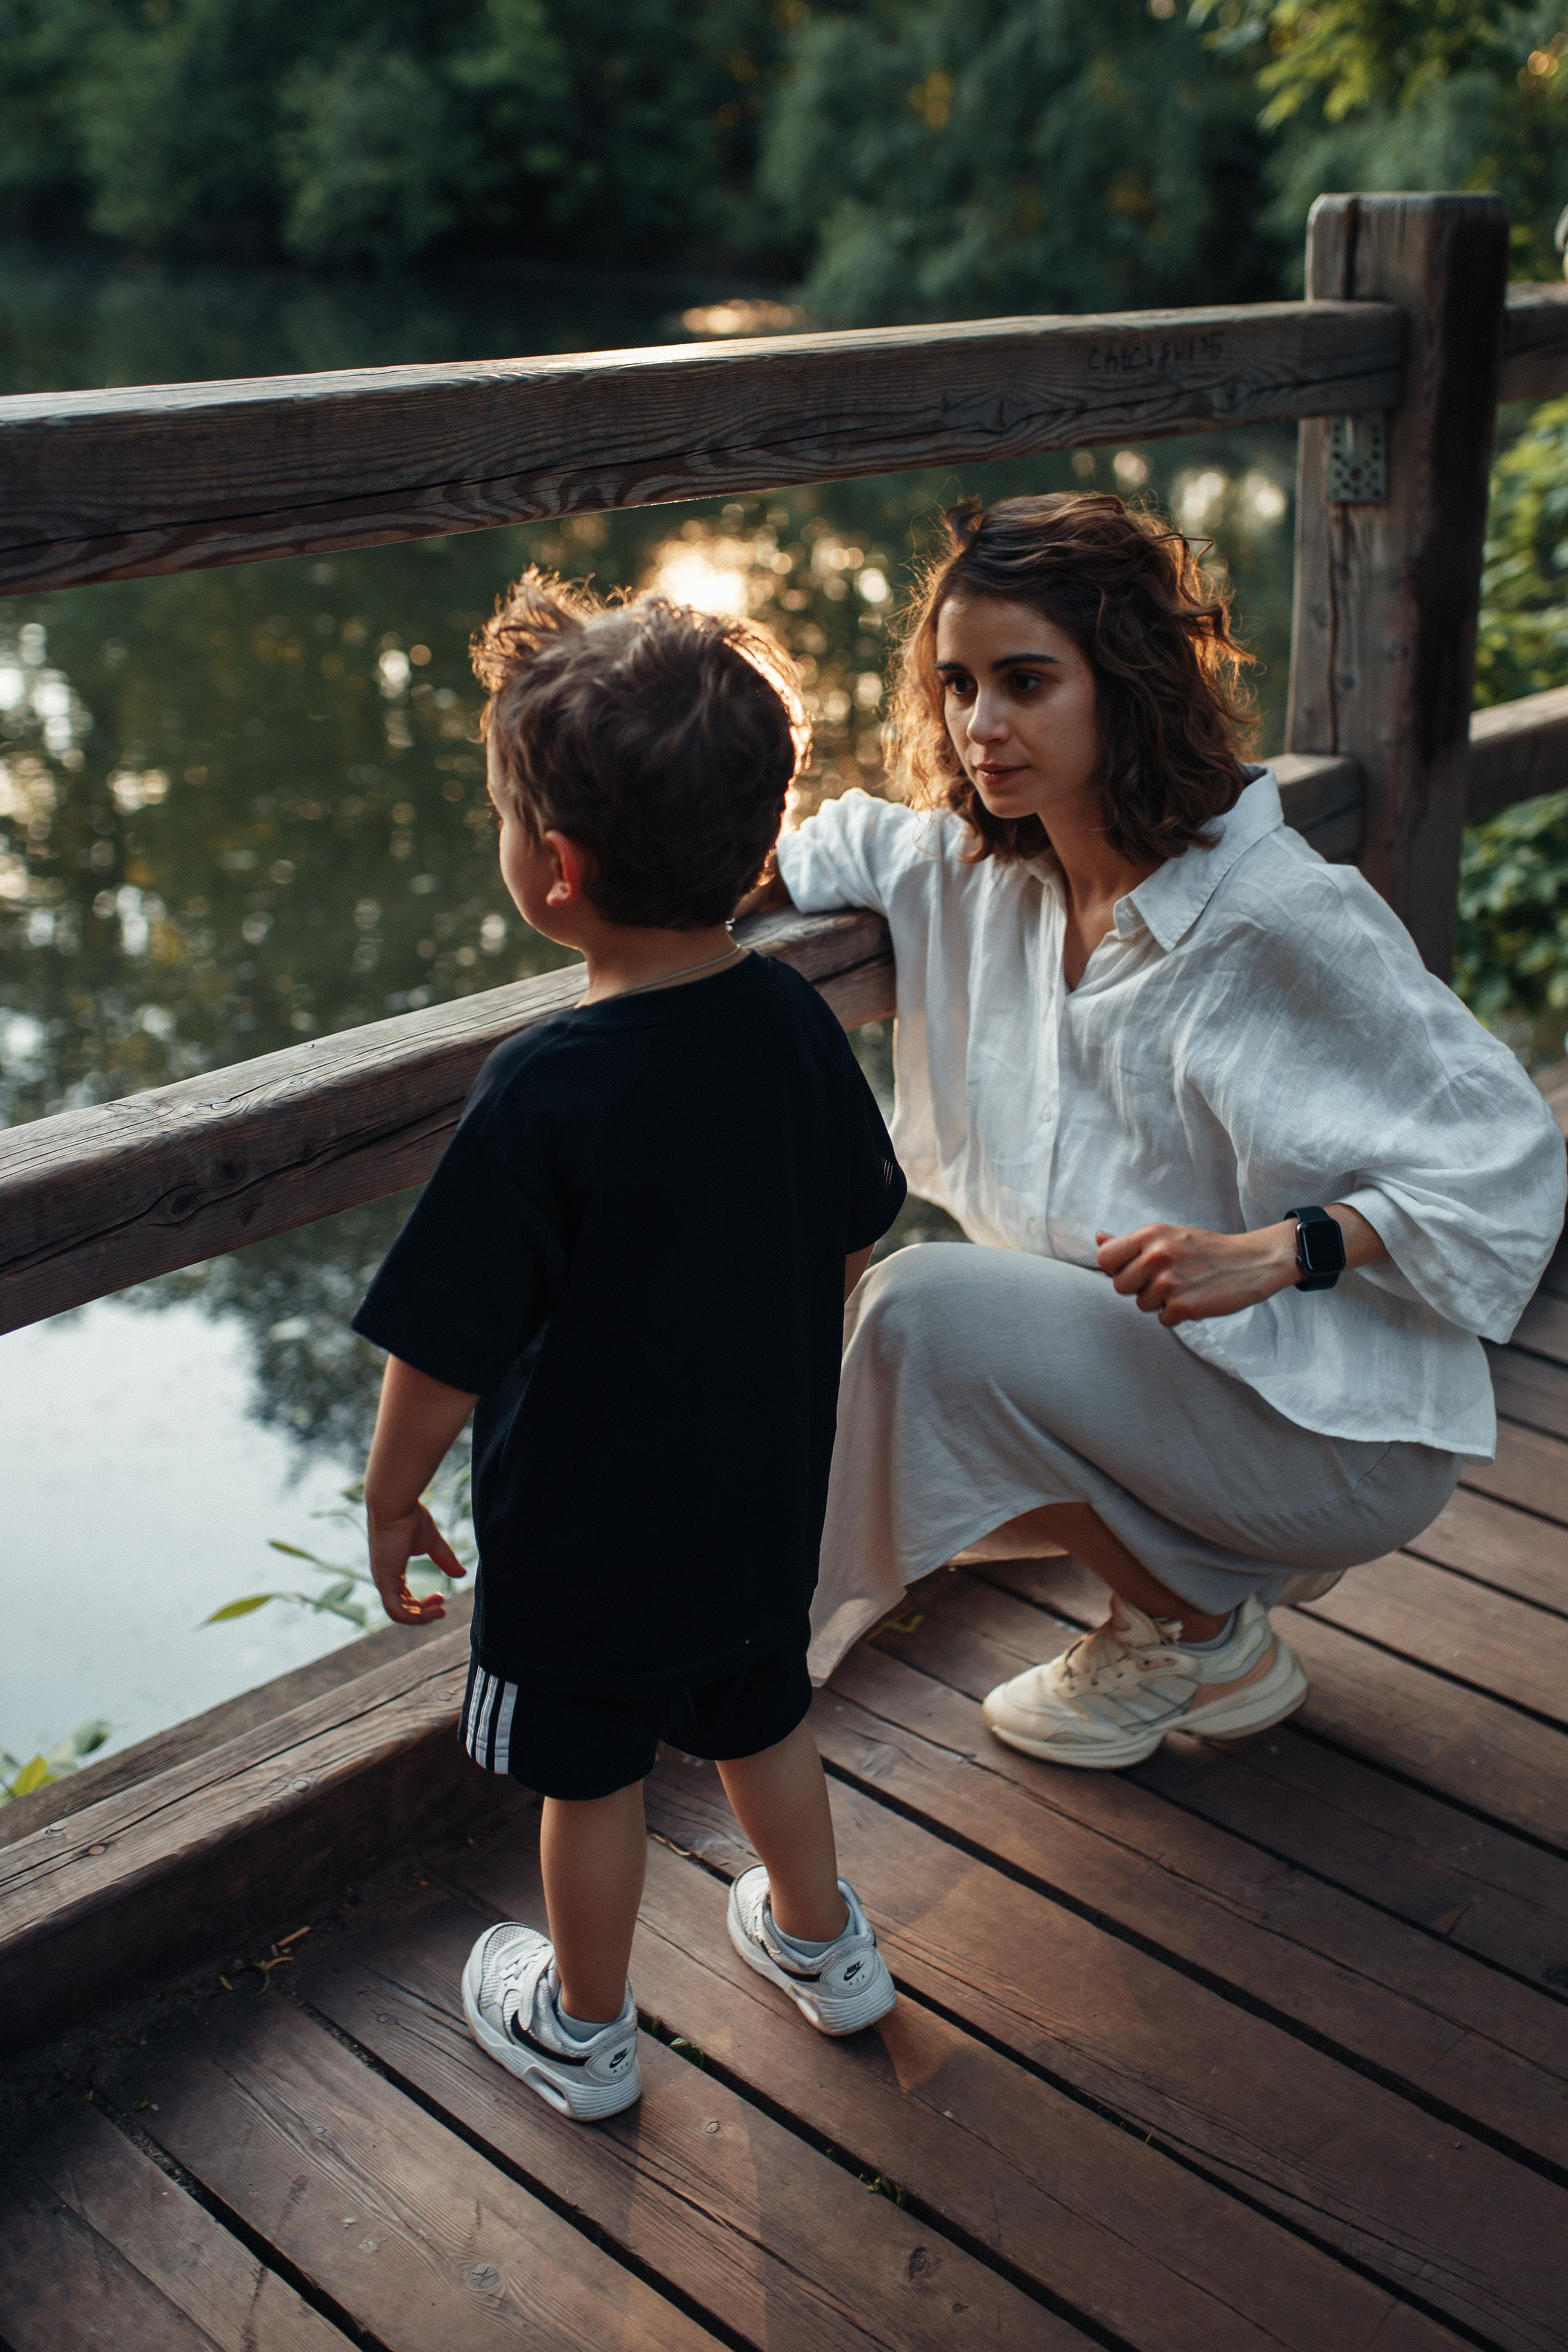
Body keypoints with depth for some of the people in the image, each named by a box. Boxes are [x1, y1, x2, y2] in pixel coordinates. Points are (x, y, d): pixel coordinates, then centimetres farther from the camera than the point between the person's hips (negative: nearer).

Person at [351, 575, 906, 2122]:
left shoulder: (539, 1098, -31)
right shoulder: (795, 1024, -12)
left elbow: (444, 1352, -22)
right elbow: (853, 1243, 3)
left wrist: (392, 1496, -5)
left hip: (582, 1530, -5)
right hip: (766, 1497, 5)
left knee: (592, 1776, 17)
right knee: (759, 1722, 28)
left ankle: (581, 2030, 40)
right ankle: (823, 1943, 49)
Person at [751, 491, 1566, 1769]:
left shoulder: (1284, 920, -21)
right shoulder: (997, 870, 0)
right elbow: (859, 842, 22)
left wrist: (1275, 1252, -32)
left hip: (1342, 1430, -8)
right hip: (1135, 1367, 8)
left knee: (927, 1307, -25)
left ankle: (1197, 1634, -1)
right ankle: (1233, 1553, 14)